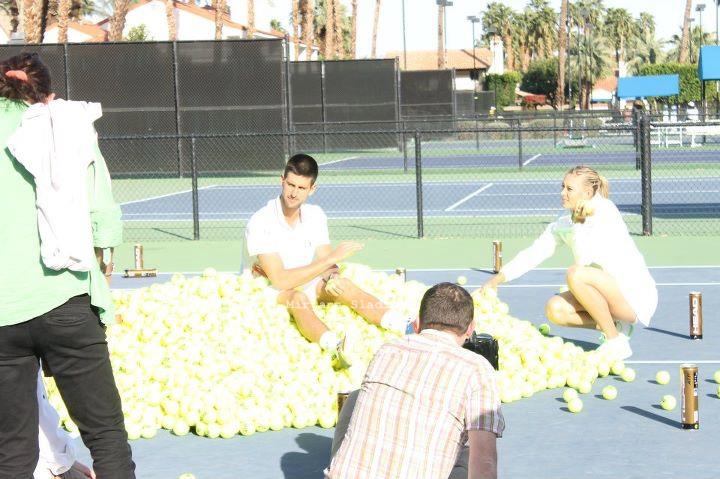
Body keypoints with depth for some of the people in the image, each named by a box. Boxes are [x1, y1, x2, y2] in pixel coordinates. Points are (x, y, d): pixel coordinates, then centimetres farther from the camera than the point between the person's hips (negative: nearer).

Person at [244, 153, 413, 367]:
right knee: (297, 298, -39)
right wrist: (332, 257, -27)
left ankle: (408, 327, -39)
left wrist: (333, 277, -28)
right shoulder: (260, 223, -21)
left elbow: (326, 265, -2)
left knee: (343, 285, -23)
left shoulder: (315, 215, 0)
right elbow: (281, 280, -28)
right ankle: (337, 347, -68)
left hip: (305, 286, 6)